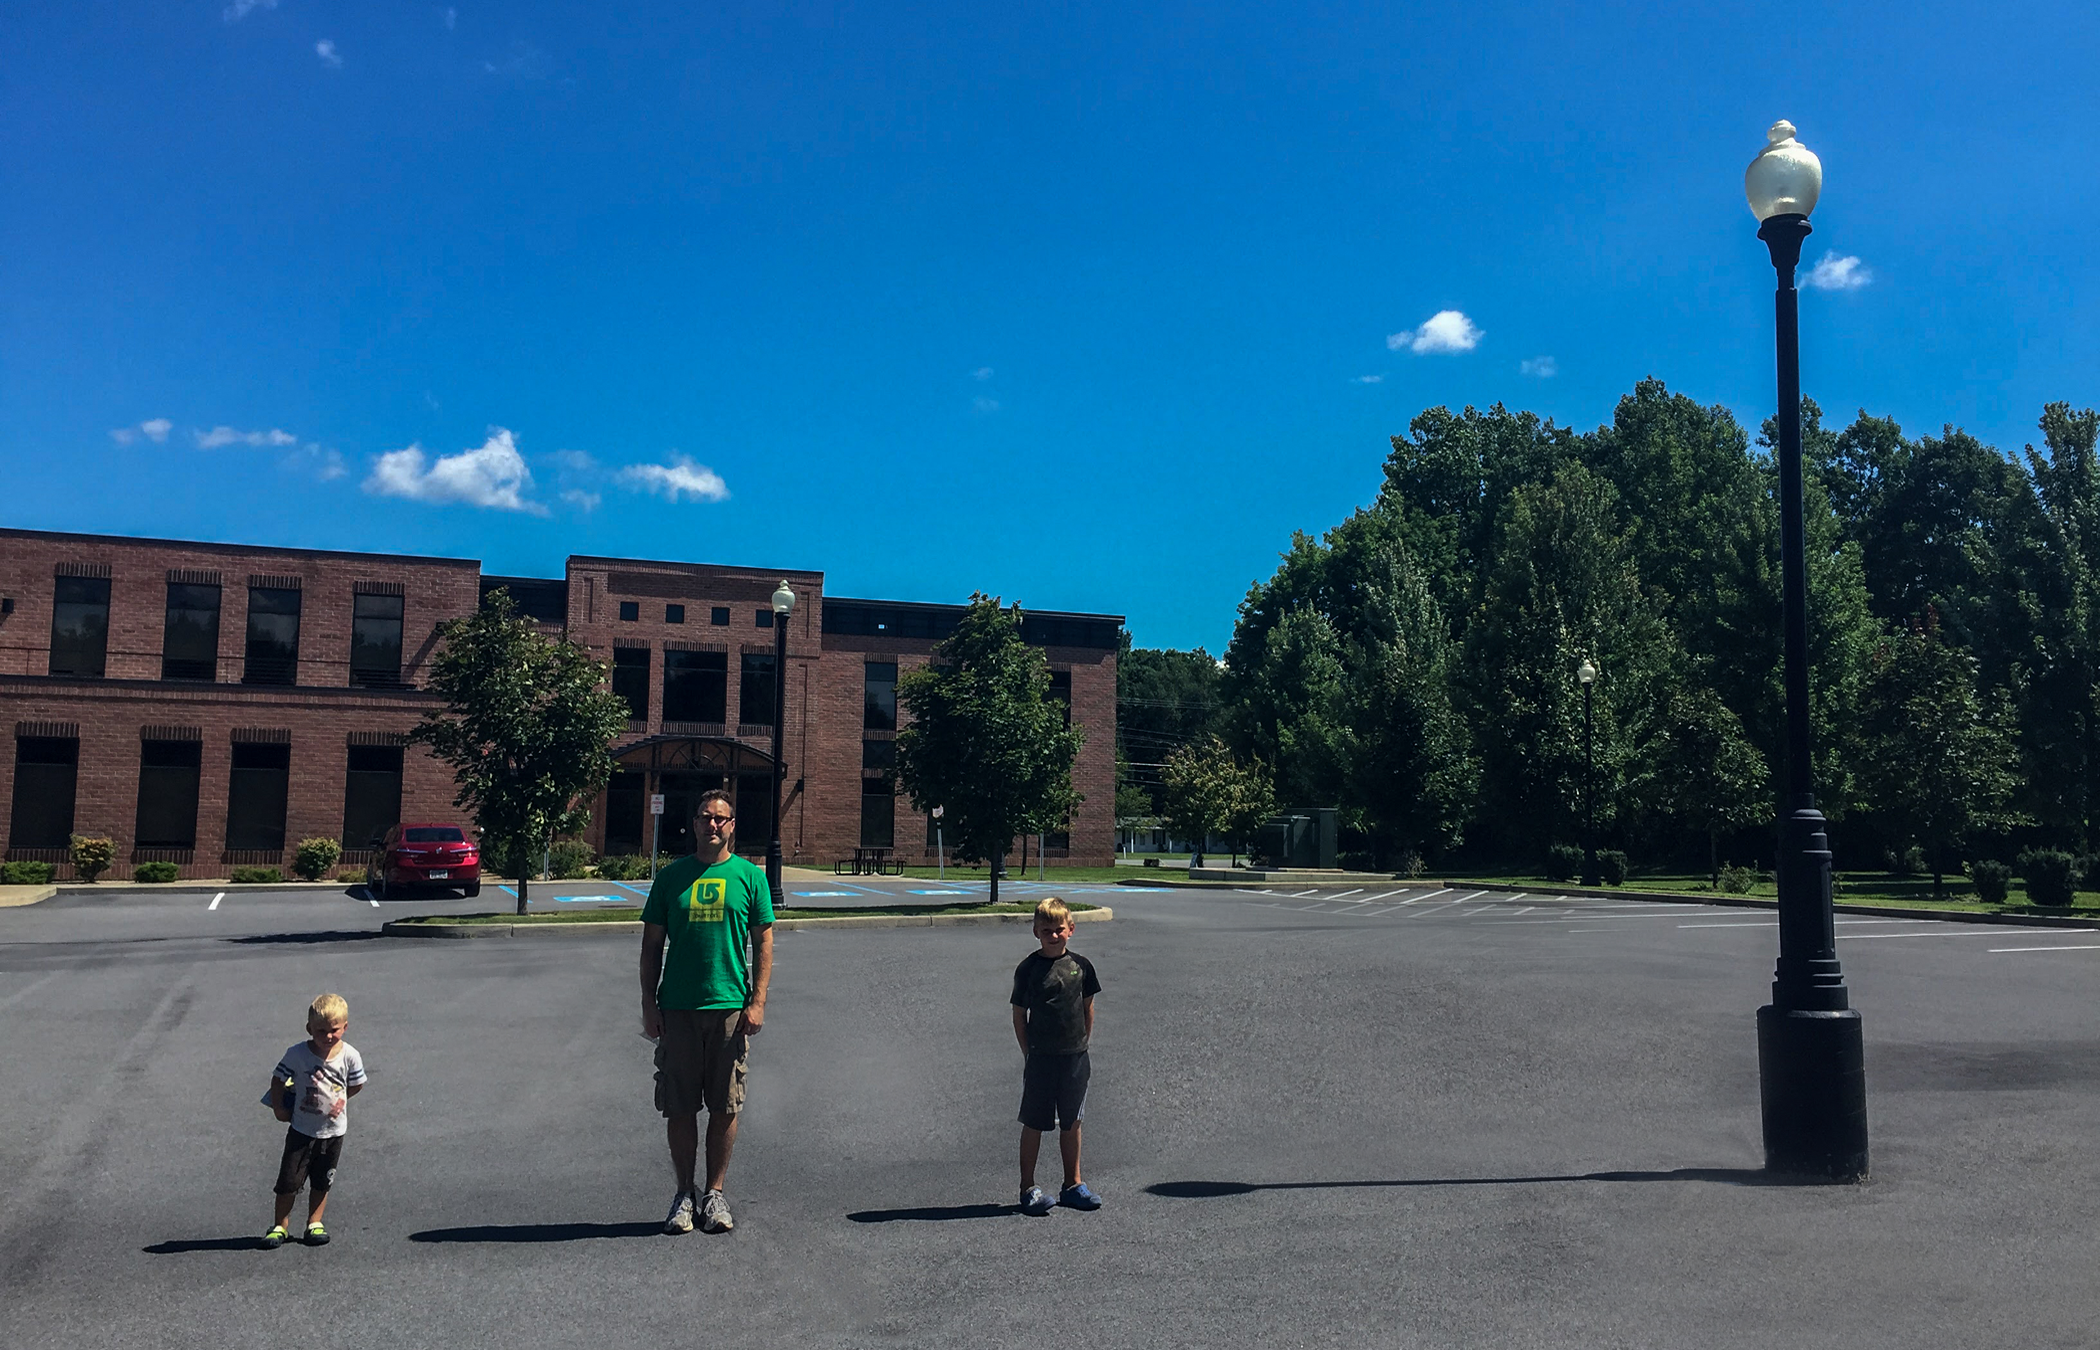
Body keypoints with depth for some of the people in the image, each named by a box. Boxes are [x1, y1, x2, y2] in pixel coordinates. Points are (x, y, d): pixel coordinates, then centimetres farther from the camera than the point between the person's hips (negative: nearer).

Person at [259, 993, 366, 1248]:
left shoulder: (349, 1056, -13)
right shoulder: (297, 1054, -18)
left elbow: (357, 1084, 4)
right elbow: (278, 1079, -3)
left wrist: (340, 1099, -4)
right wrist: (279, 1108, -3)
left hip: (333, 1130, 1)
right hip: (302, 1129, -1)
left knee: (322, 1181, 14)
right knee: (289, 1181, 2)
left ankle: (314, 1223, 29)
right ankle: (279, 1226, 19)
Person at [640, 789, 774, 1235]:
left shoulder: (749, 876, 4)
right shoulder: (671, 877, 6)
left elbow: (763, 943, 4)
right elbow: (652, 944, 9)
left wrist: (757, 1002, -4)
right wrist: (649, 1005, 2)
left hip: (730, 1006, -1)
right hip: (677, 1006, 1)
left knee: (725, 1106, 4)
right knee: (680, 1107, 5)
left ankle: (715, 1193, 18)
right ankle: (684, 1194, 19)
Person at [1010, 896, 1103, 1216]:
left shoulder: (1080, 965, 2)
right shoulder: (1028, 968, -6)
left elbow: (1088, 1007, 12)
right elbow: (1019, 1015, -2)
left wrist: (1082, 1045, 8)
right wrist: (1030, 1054, -4)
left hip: (1075, 1057, 3)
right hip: (1041, 1058, -3)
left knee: (1071, 1123, 13)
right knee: (1034, 1124, 2)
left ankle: (1073, 1185, 25)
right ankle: (1028, 1188, 13)